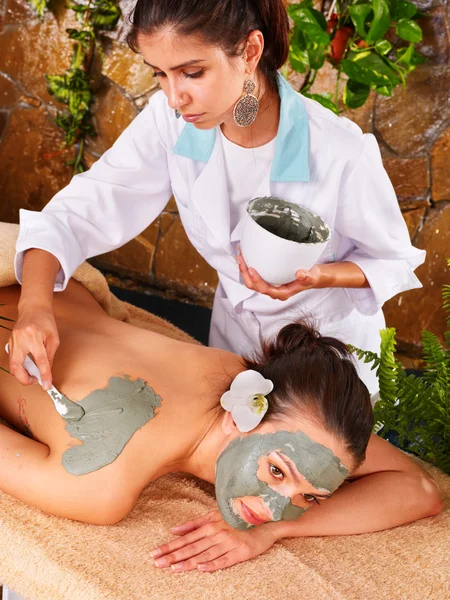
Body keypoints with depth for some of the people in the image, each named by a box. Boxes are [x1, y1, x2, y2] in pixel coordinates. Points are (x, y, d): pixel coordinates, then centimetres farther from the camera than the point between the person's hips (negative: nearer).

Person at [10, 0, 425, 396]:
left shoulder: (341, 152, -34)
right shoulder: (170, 121, -24)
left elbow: (393, 259, -17)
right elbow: (79, 211, -23)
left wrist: (321, 277, -37)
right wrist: (35, 302, -41)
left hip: (329, 336, -3)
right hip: (235, 324, 3)